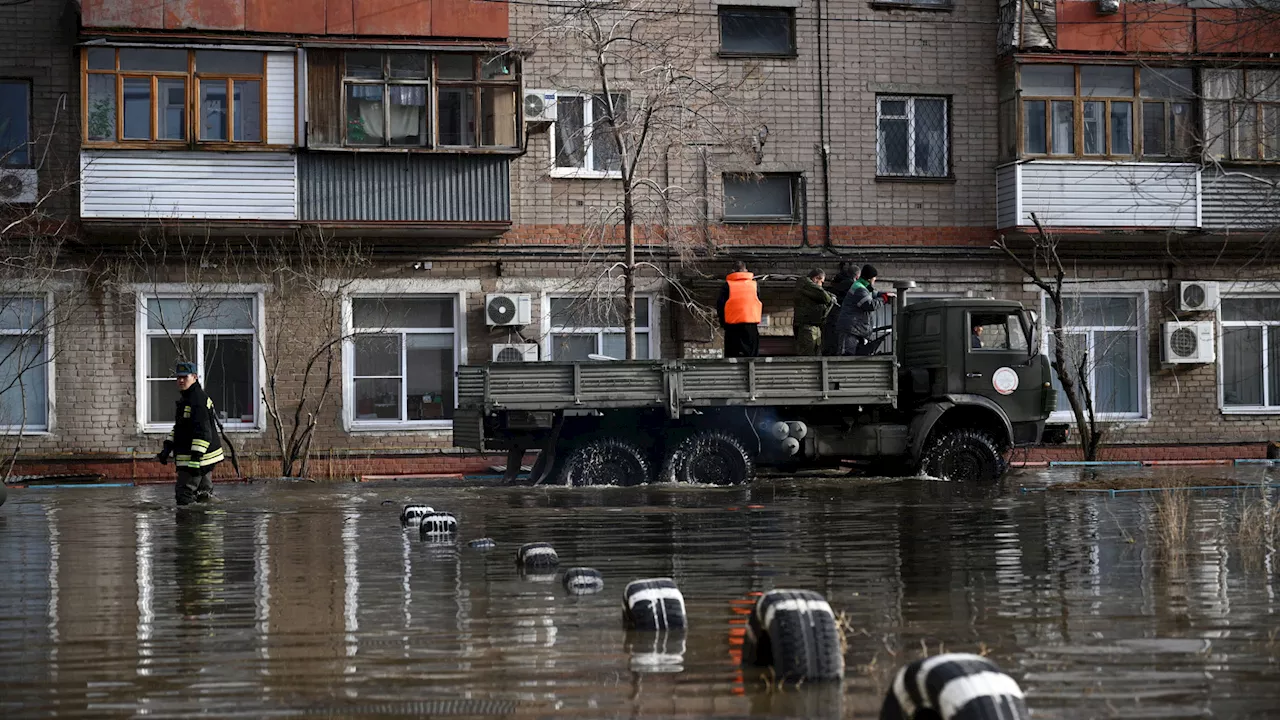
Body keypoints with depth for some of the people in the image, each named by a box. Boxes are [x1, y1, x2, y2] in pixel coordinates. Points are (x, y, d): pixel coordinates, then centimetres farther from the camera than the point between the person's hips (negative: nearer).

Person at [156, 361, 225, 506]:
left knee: (184, 496, -12)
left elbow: (203, 432, -25)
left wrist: (196, 457, -29)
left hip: (200, 456, -11)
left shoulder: (199, 399, -18)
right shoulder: (184, 399, 17)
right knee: (203, 494, 15)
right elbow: (179, 427, 27)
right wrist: (167, 449, 18)